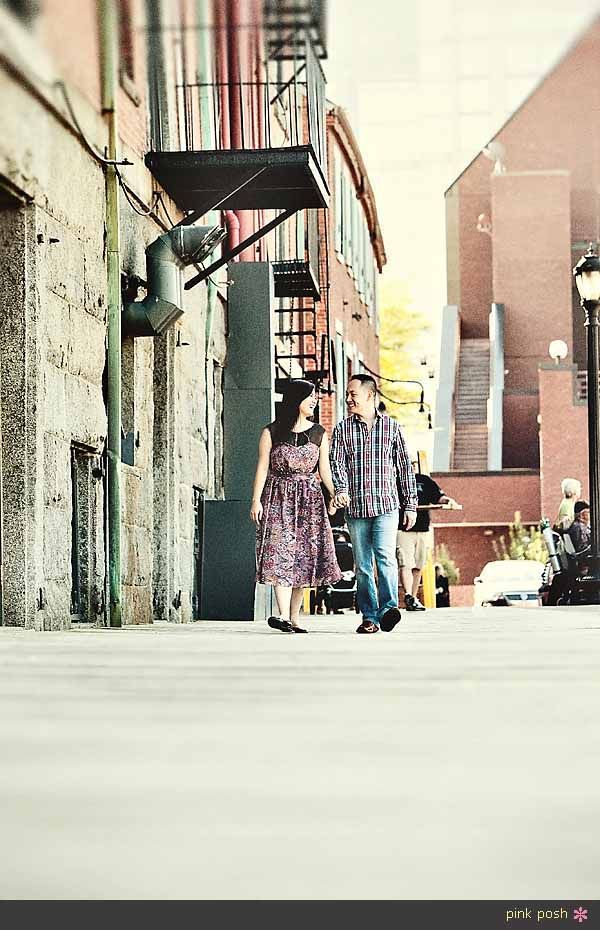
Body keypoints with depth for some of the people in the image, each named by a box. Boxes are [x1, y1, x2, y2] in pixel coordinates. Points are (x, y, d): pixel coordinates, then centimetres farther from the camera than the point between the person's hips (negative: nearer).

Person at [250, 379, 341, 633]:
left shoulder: (319, 433, 10)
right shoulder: (271, 432, 1)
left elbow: (324, 470, 8)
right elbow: (262, 468, 1)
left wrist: (336, 495, -6)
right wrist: (256, 500, -7)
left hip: (309, 499, 4)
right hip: (279, 498, -3)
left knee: (305, 557, 1)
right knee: (281, 554, -15)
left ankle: (294, 618, 9)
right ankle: (283, 616, -25)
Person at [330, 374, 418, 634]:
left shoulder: (392, 427, 7)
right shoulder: (342, 429, 9)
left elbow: (404, 467, 10)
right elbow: (337, 463, -1)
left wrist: (411, 504, 8)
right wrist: (341, 488, -22)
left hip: (386, 505, -2)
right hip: (355, 507, 2)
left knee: (385, 556, -19)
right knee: (362, 564, 4)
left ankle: (388, 608, -21)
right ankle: (369, 617, 9)